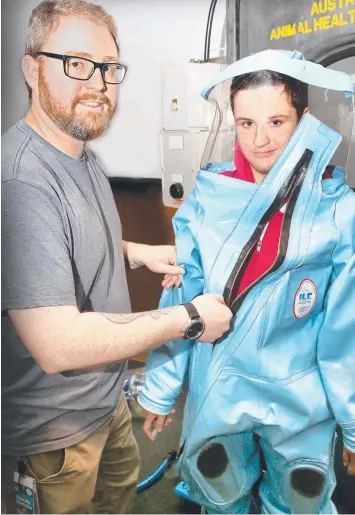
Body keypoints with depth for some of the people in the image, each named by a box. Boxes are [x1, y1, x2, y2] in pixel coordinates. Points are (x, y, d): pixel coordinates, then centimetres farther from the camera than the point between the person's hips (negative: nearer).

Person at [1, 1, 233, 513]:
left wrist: (136, 251, -1)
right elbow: (56, 344, -36)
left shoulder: (83, 156, 2)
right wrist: (189, 317, -27)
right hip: (56, 427, -8)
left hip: (105, 393, 9)